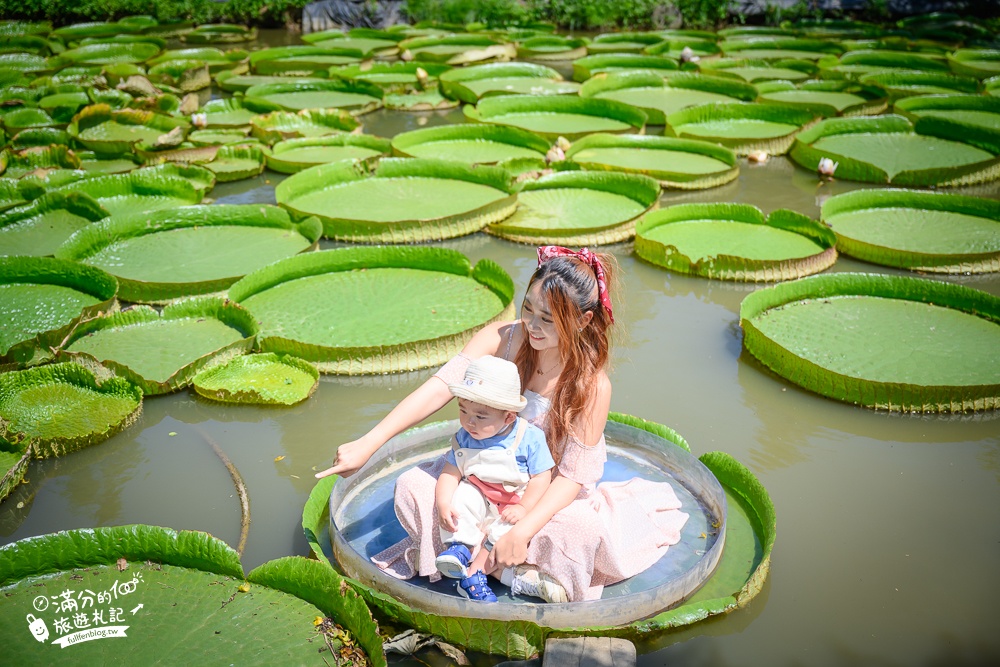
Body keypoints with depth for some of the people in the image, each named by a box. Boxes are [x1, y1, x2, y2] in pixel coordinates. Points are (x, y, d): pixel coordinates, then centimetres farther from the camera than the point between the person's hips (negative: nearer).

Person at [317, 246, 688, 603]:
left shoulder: (592, 385, -23)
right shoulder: (502, 340, -18)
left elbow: (572, 475, -21)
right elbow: (440, 387, -27)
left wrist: (522, 531, -33)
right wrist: (367, 444, -35)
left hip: (549, 493, -3)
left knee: (585, 529, -34)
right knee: (412, 487, -21)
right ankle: (512, 571, -14)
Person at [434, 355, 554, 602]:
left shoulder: (530, 437, -18)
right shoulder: (464, 438, -6)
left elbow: (541, 477, -16)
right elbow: (450, 472, -8)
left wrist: (523, 508, -25)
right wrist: (443, 504, -24)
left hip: (514, 502, -3)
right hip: (479, 496, 3)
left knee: (505, 531, -26)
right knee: (461, 496, -25)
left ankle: (474, 574, -21)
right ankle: (459, 545, -22)